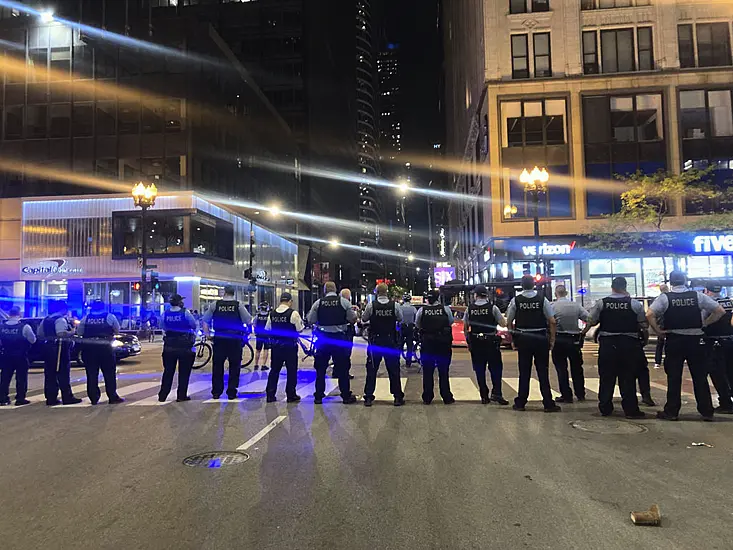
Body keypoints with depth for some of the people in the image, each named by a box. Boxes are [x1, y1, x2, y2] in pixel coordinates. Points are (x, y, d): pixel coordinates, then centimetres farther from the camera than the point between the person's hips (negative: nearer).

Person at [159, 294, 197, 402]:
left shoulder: (165, 314, 0)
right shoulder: (185, 312, -11)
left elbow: (163, 328, 8)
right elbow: (194, 325, -4)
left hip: (169, 346, 4)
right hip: (185, 346, -4)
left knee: (168, 371, 11)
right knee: (184, 372, 5)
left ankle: (162, 395, 13)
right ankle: (181, 395, 7)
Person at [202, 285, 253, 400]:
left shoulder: (215, 305, 1)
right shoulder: (239, 305, -5)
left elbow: (205, 320, 4)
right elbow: (249, 321, -7)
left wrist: (206, 333, 13)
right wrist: (246, 332, 11)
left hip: (219, 339, 2)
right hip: (235, 340, -2)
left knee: (217, 366, 12)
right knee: (234, 366, 8)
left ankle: (216, 392, 18)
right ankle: (231, 392, 10)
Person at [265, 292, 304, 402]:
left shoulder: (272, 314, 2)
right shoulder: (293, 313, -13)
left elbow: (267, 329, 8)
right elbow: (300, 329, -10)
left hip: (275, 345, 5)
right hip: (290, 345, -4)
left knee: (274, 370, 12)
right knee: (291, 371, 7)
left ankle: (270, 395, 15)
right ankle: (291, 395, 12)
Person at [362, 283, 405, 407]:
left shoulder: (371, 305, -10)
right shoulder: (394, 305, -7)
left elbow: (364, 319, 2)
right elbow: (400, 319, 6)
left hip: (375, 341, 0)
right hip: (390, 341, 1)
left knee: (371, 369, 7)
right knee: (394, 369, 9)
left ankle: (368, 397, 10)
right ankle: (398, 397, 14)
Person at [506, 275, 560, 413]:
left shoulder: (515, 300, -3)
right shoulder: (542, 299, -4)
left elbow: (509, 322, 0)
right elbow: (552, 322, -4)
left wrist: (512, 339, 10)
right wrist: (552, 339, 4)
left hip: (522, 339, 1)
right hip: (541, 338, 0)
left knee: (524, 372, 8)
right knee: (543, 371, 7)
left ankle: (520, 403, 14)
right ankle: (548, 404, 11)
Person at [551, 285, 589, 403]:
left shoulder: (553, 306, -10)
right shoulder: (576, 305, 0)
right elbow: (589, 319, -2)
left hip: (559, 340, -4)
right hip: (574, 340, 4)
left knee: (561, 368, 4)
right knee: (576, 368, 17)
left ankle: (566, 396, 6)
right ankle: (580, 394, 26)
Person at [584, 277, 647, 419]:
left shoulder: (601, 303, -2)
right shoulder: (635, 304, -3)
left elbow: (591, 322, -1)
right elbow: (644, 326, 1)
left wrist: (583, 333, 18)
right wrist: (645, 339, 16)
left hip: (607, 343, 1)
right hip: (629, 344, -1)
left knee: (606, 378, 8)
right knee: (628, 378, 6)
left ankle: (605, 408, 16)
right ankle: (631, 409, 10)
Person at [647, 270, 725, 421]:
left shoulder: (665, 298, -7)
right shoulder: (698, 295, 0)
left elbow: (649, 314, -19)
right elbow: (720, 311, 1)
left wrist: (658, 330, -7)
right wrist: (705, 323, 6)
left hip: (674, 341, -1)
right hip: (696, 340, 2)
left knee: (674, 378, 5)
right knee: (700, 377, 11)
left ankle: (671, 412, 9)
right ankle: (707, 412, 17)